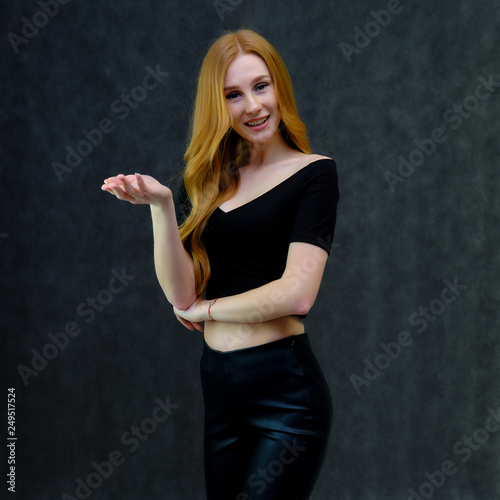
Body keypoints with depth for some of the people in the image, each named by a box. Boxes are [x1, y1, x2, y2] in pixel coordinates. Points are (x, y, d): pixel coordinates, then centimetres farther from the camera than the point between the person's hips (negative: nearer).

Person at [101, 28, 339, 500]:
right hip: (218, 387, 5)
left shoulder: (314, 172, -3)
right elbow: (181, 292, -2)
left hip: (286, 390, -5)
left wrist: (202, 308, -2)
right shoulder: (206, 180, 10)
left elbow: (296, 293, -14)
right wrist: (160, 204, -15)